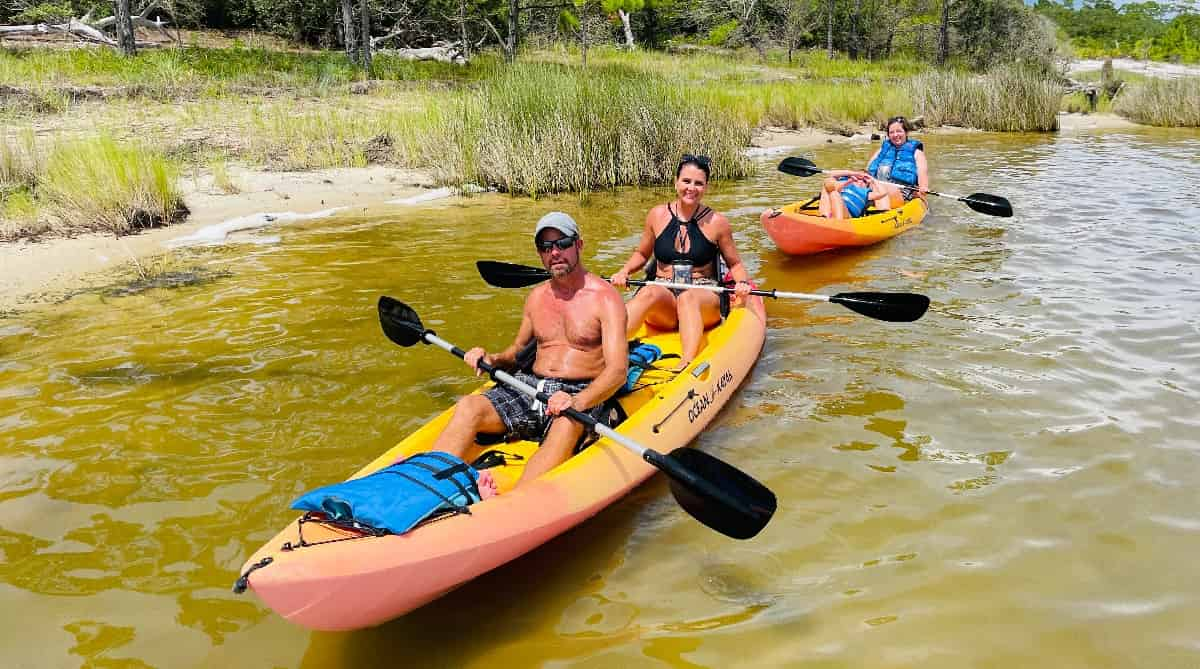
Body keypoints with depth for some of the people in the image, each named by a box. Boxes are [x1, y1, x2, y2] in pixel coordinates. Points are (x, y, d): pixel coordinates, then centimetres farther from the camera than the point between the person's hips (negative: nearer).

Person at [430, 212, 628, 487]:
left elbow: (617, 370, -14)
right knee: (468, 407, -21)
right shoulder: (537, 297, 16)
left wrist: (578, 402, -33)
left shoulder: (605, 297, -3)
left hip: (580, 393, -5)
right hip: (530, 386, 6)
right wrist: (492, 360, 4)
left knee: (566, 426, -40)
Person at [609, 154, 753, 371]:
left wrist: (742, 282, -7)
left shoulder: (717, 223, 3)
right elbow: (642, 254, 22)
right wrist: (624, 271, 3)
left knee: (688, 298, -38)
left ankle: (687, 365, -58)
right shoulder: (657, 215, 8)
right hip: (663, 305, 1)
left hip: (704, 300, -1)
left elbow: (735, 264, 13)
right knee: (649, 292, -34)